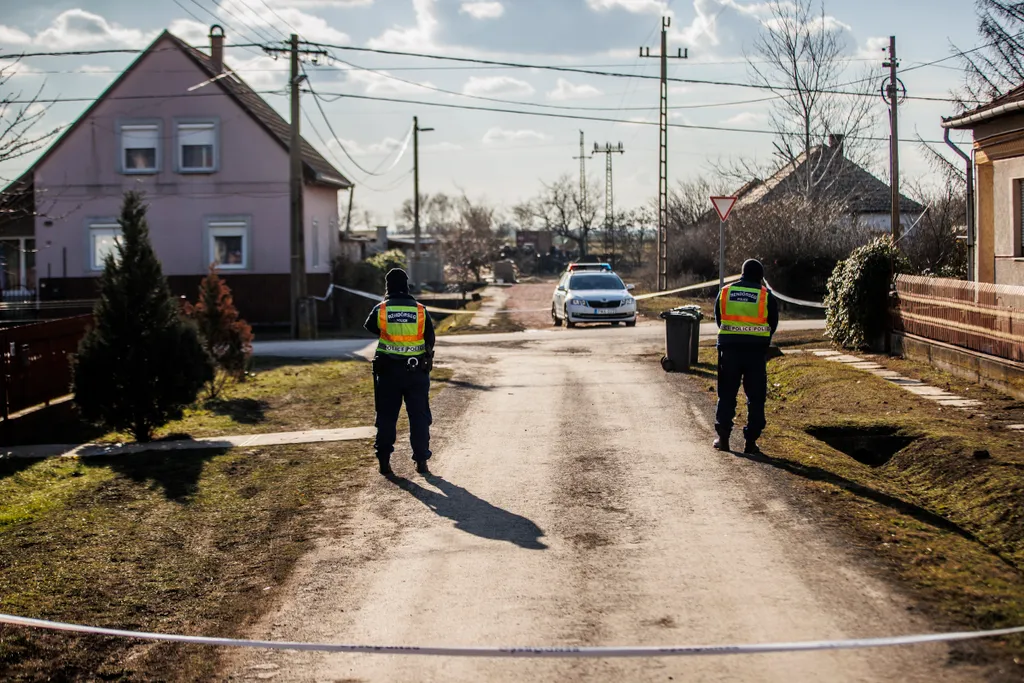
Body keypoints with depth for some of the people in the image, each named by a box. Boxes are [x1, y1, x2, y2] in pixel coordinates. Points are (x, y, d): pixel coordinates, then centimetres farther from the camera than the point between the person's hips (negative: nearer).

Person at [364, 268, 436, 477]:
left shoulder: (381, 309, -5)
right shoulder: (420, 310, -2)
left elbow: (370, 327, 13)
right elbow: (430, 339, 4)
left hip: (388, 370, 0)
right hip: (416, 371, 0)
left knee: (386, 417, 9)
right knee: (419, 416, 8)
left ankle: (384, 461, 9)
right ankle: (421, 461, 7)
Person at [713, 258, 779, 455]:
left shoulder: (725, 292, 5)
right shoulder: (766, 296, -1)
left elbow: (718, 320, 12)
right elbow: (773, 324, 6)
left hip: (729, 348, 2)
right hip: (756, 350, -2)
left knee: (726, 394, 11)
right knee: (755, 397, 5)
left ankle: (723, 437, 7)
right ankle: (751, 441, 2)